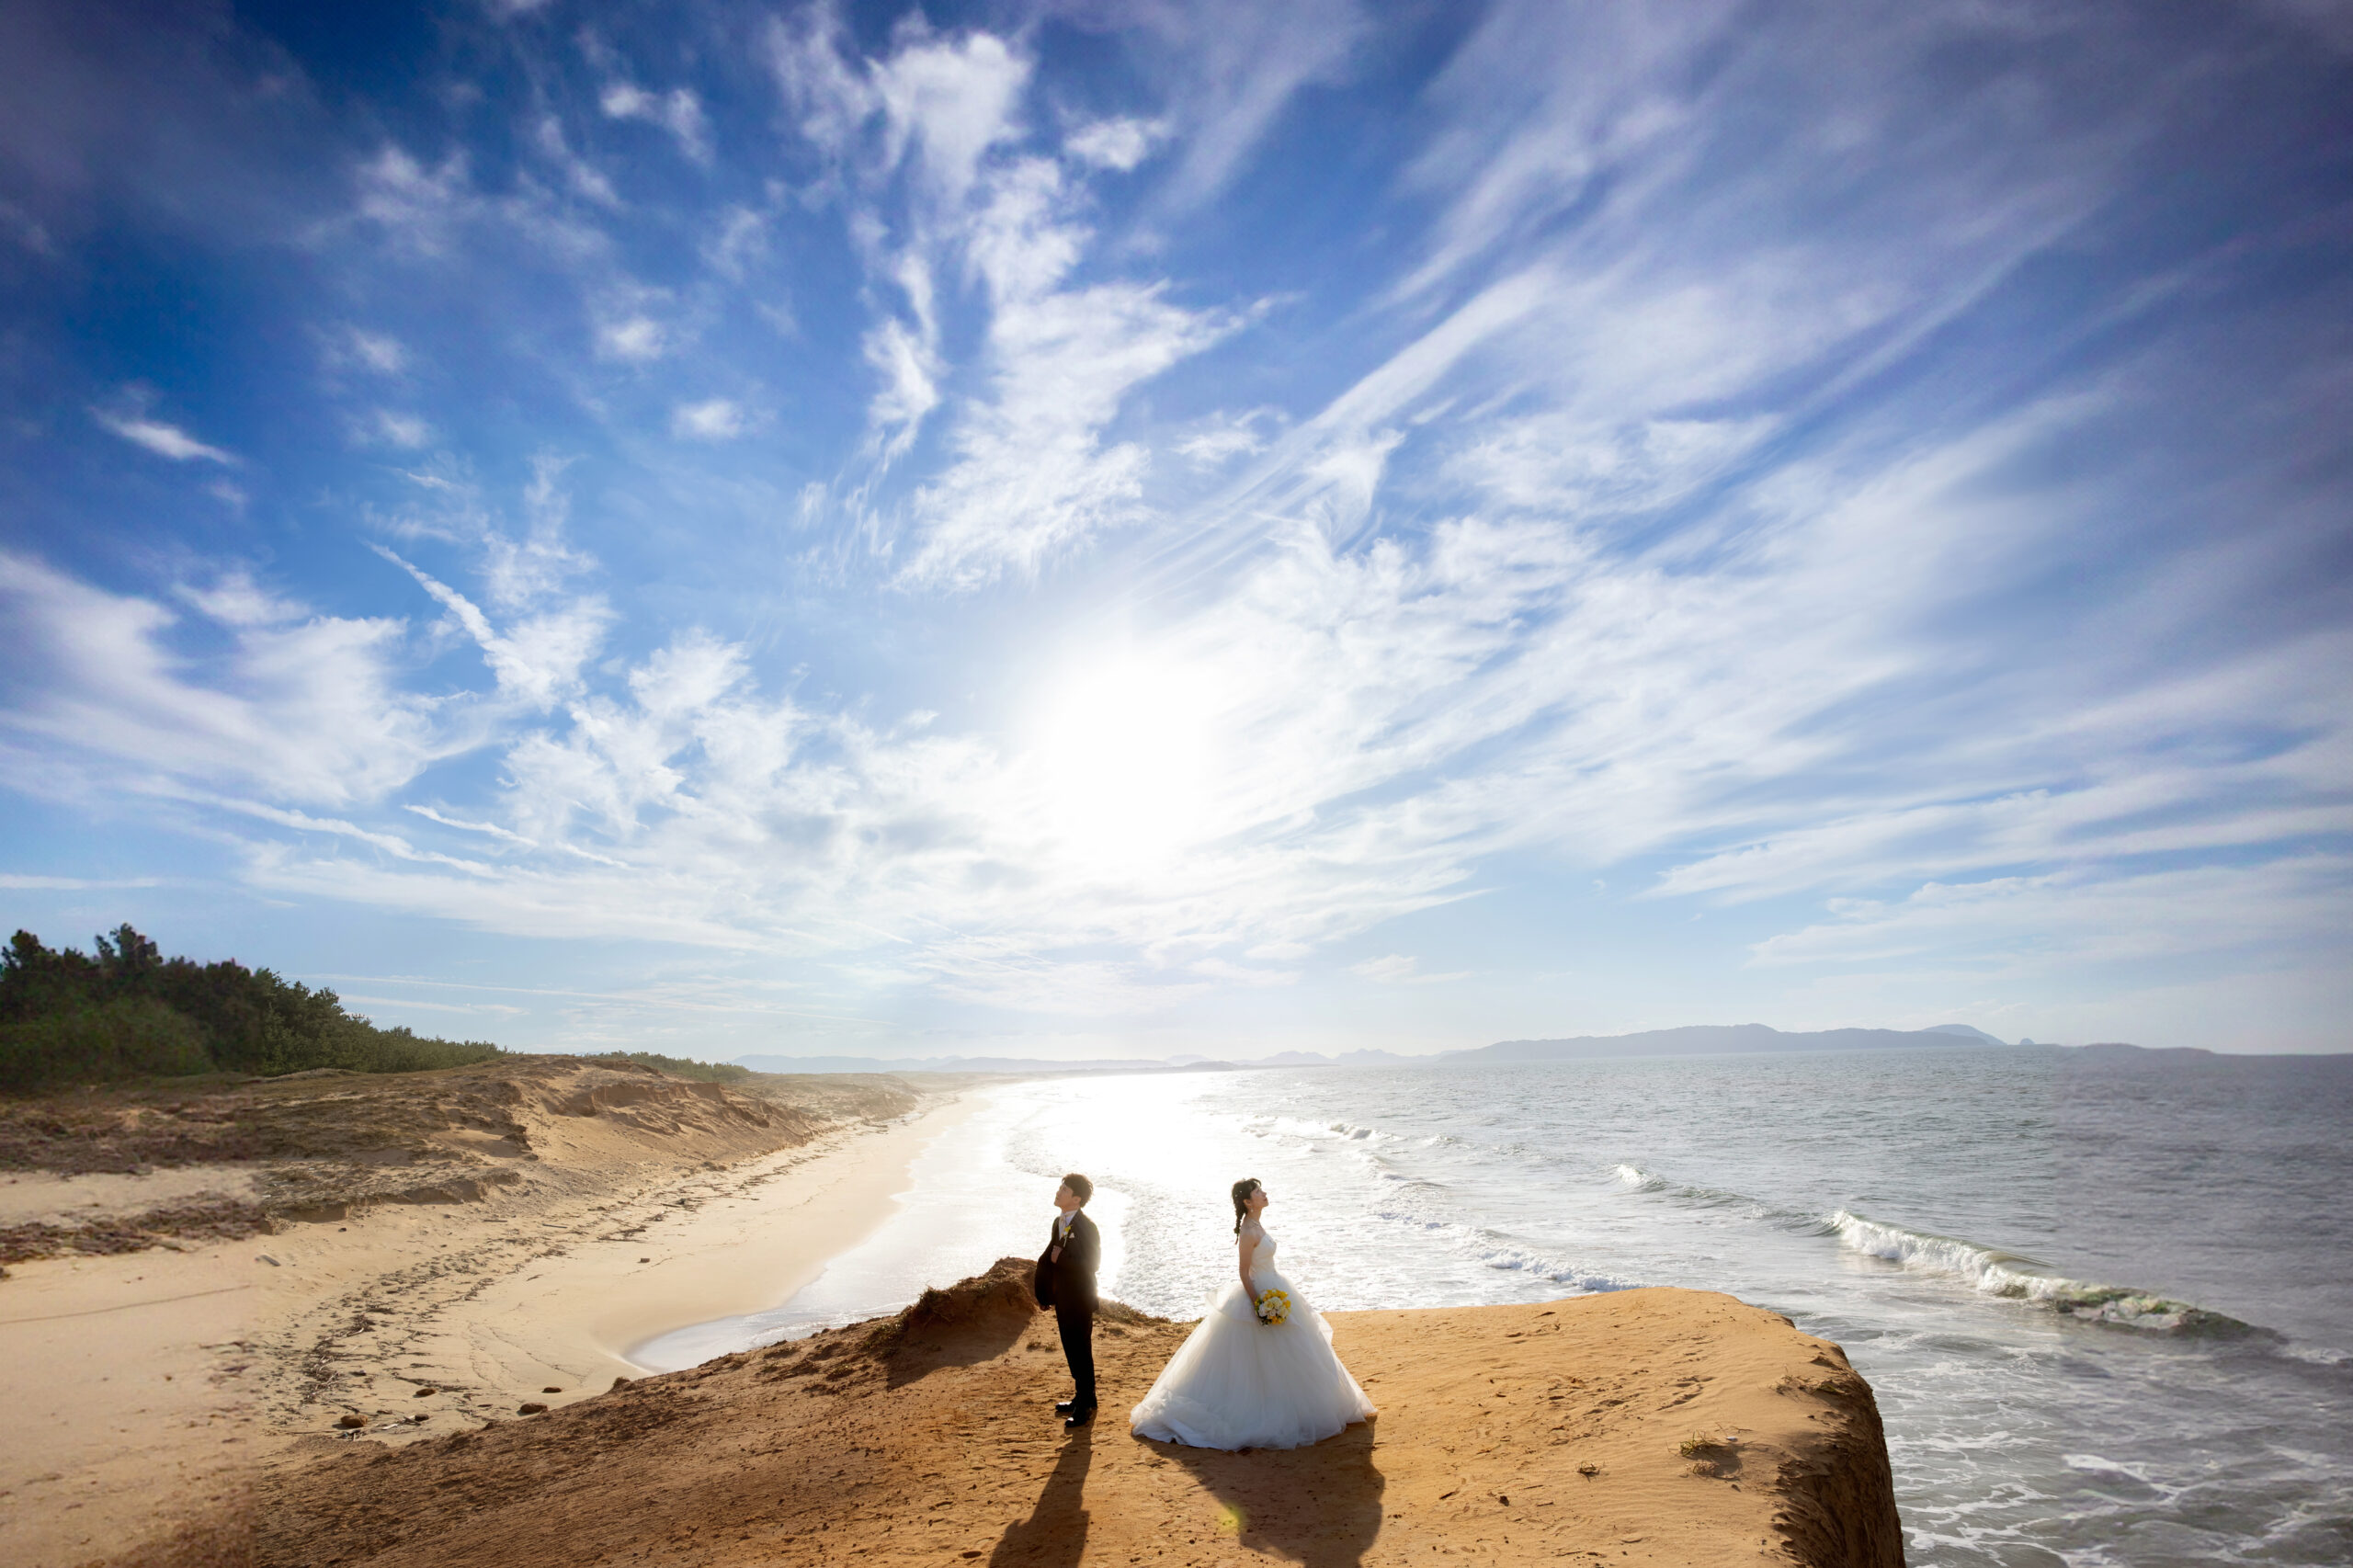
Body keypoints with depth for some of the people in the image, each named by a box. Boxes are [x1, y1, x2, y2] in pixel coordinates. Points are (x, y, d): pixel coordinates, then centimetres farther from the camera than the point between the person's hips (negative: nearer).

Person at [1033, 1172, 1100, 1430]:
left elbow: (1092, 1262, -25)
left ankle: (1086, 1406, 15)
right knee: (1071, 1351, 19)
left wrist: (1060, 1257, -21)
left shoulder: (1087, 1227, -20)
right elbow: (1048, 1258, 12)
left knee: (1081, 1352, 2)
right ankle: (1082, 1397, 34)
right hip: (1063, 1299, 8)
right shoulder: (1059, 1222, 6)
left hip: (1080, 1300, -8)